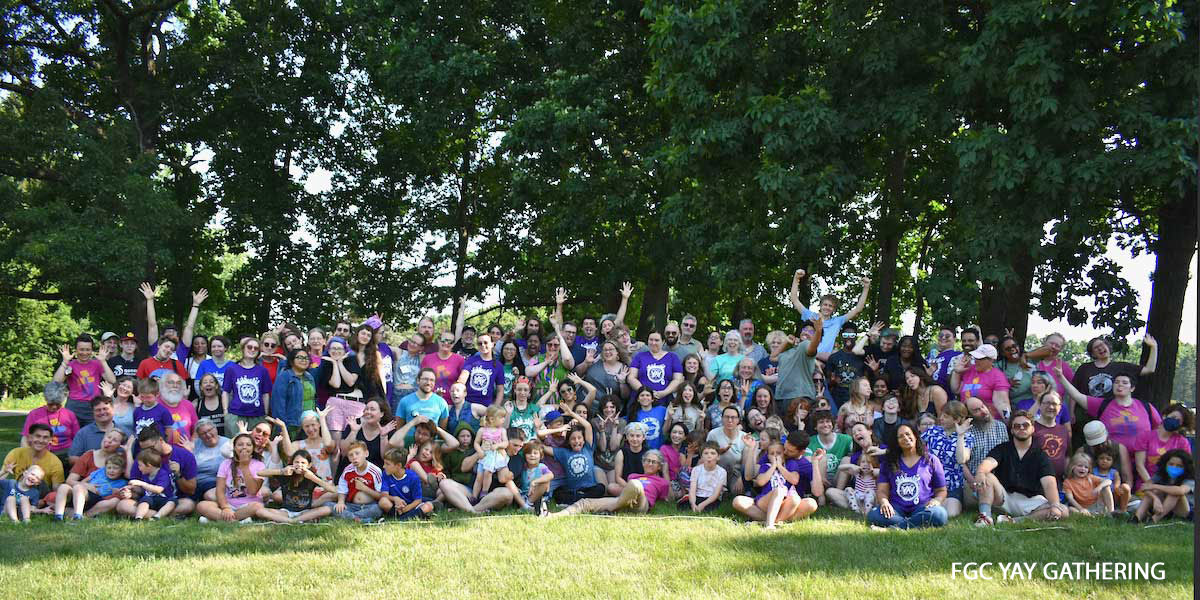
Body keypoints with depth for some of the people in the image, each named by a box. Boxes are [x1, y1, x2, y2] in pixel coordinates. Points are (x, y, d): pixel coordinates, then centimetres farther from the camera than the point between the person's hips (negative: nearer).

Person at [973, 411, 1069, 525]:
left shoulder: (1040, 455, 4)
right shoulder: (1002, 449, 5)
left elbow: (1049, 483, -10)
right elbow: (989, 462, -18)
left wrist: (1055, 506, -30)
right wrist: (980, 472, -44)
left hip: (1031, 500, 1)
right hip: (1005, 497, 0)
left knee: (1063, 511, -25)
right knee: (987, 477, -26)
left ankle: (1013, 520, -34)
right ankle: (985, 516, -40)